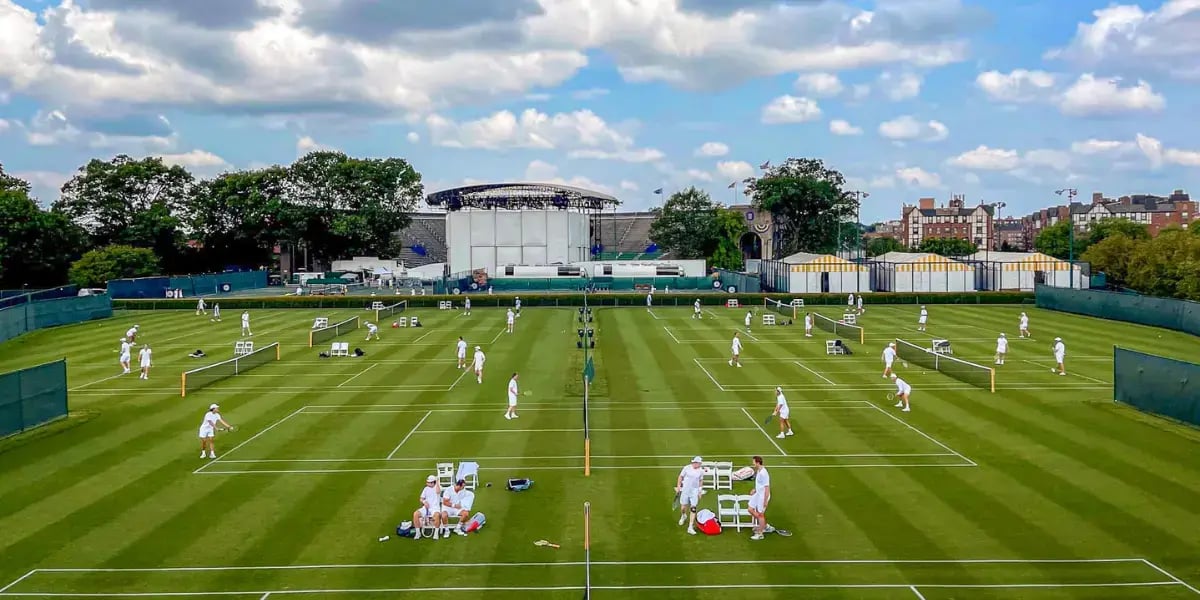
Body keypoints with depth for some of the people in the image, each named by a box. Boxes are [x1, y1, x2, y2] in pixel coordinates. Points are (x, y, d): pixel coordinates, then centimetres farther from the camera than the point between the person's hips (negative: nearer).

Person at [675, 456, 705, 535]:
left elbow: (700, 481, 10)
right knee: (683, 507, 7)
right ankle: (683, 516, 45)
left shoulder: (701, 471, -3)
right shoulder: (687, 468, -10)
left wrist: (700, 492, 11)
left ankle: (690, 527, -4)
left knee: (693, 509, -8)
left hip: (694, 491, 1)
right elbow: (681, 477, 2)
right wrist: (678, 487, 1)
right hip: (685, 490, -1)